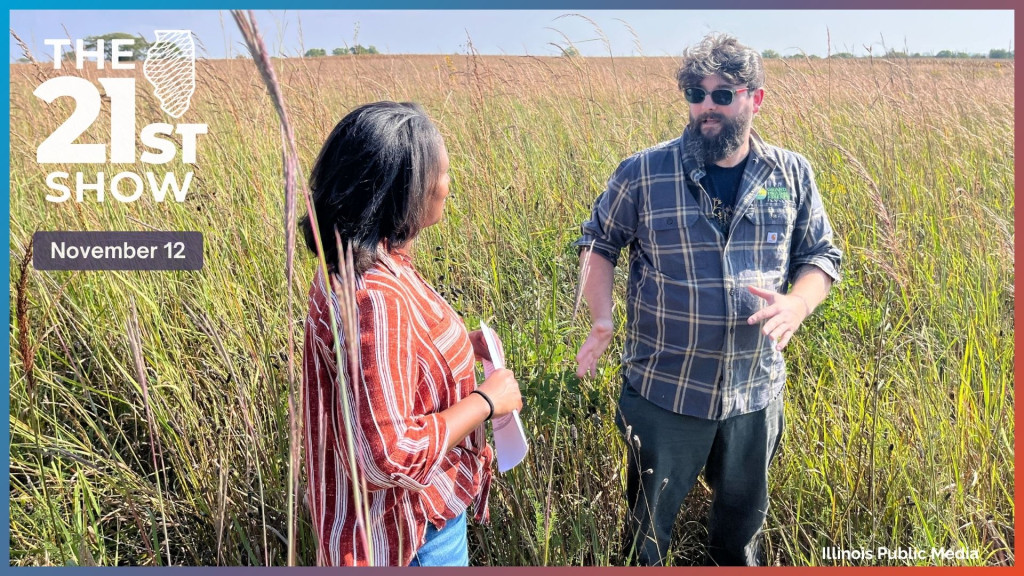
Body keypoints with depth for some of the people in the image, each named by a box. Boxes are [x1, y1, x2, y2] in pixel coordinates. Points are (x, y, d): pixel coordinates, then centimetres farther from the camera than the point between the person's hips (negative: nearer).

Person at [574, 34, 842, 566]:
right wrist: (600, 318, -14)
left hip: (756, 391, 3)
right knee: (649, 519, 18)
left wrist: (798, 304, -18)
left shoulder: (791, 175, -3)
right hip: (665, 391, -2)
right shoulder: (643, 173, -11)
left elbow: (821, 255, 5)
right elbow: (597, 241, 1)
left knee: (744, 509, 26)